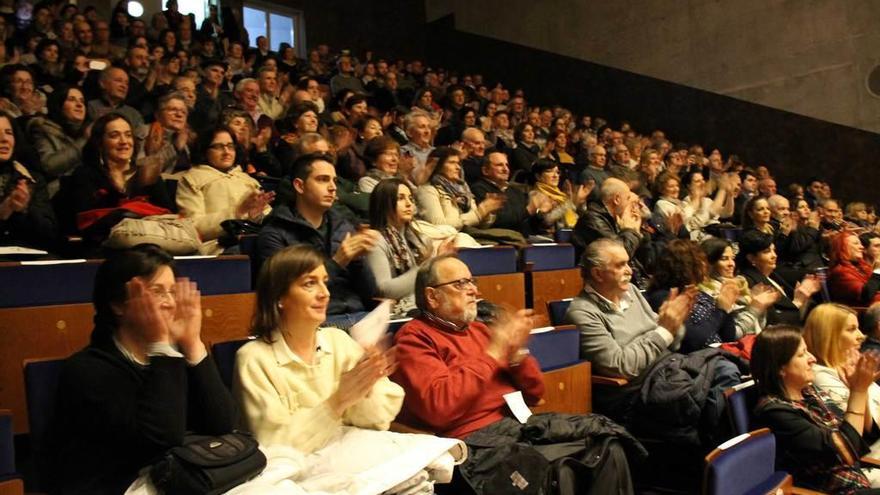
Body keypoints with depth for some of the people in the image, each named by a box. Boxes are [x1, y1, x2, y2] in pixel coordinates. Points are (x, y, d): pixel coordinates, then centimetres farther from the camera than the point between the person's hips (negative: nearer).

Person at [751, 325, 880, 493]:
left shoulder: (809, 392, 5)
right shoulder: (775, 411, -19)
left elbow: (864, 433, 9)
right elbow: (845, 452, -20)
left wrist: (860, 389, -6)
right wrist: (858, 391, -18)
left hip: (860, 480, 8)